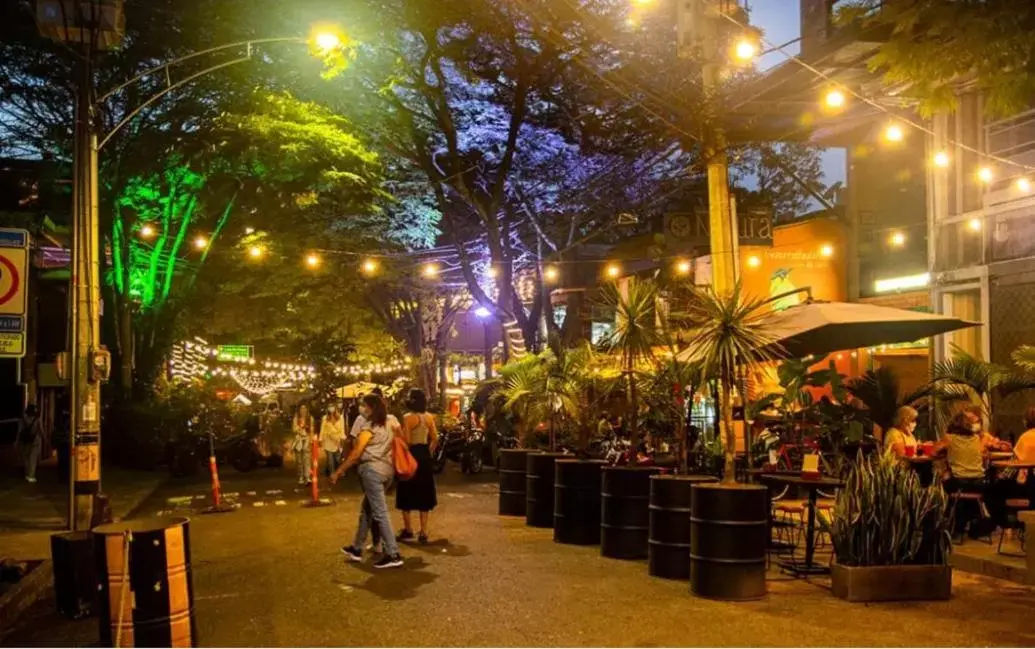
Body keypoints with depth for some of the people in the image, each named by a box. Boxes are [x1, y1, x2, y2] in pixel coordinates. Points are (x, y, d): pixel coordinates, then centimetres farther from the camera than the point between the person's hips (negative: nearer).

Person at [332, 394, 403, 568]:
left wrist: (338, 472, -6)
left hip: (372, 469, -8)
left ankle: (393, 555, -10)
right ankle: (357, 549, 28)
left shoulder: (369, 426, -9)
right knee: (366, 509, 19)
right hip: (388, 469, 8)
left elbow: (356, 453, -11)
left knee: (380, 513, -7)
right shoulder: (391, 421, 12)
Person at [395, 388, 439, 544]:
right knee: (423, 493, 11)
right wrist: (428, 453, 15)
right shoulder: (429, 417, 3)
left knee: (407, 494, 9)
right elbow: (435, 439, 5)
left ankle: (408, 530, 14)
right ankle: (423, 533, 12)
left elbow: (407, 441, -17)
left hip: (411, 455, -5)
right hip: (425, 456, 5)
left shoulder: (407, 417, -13)